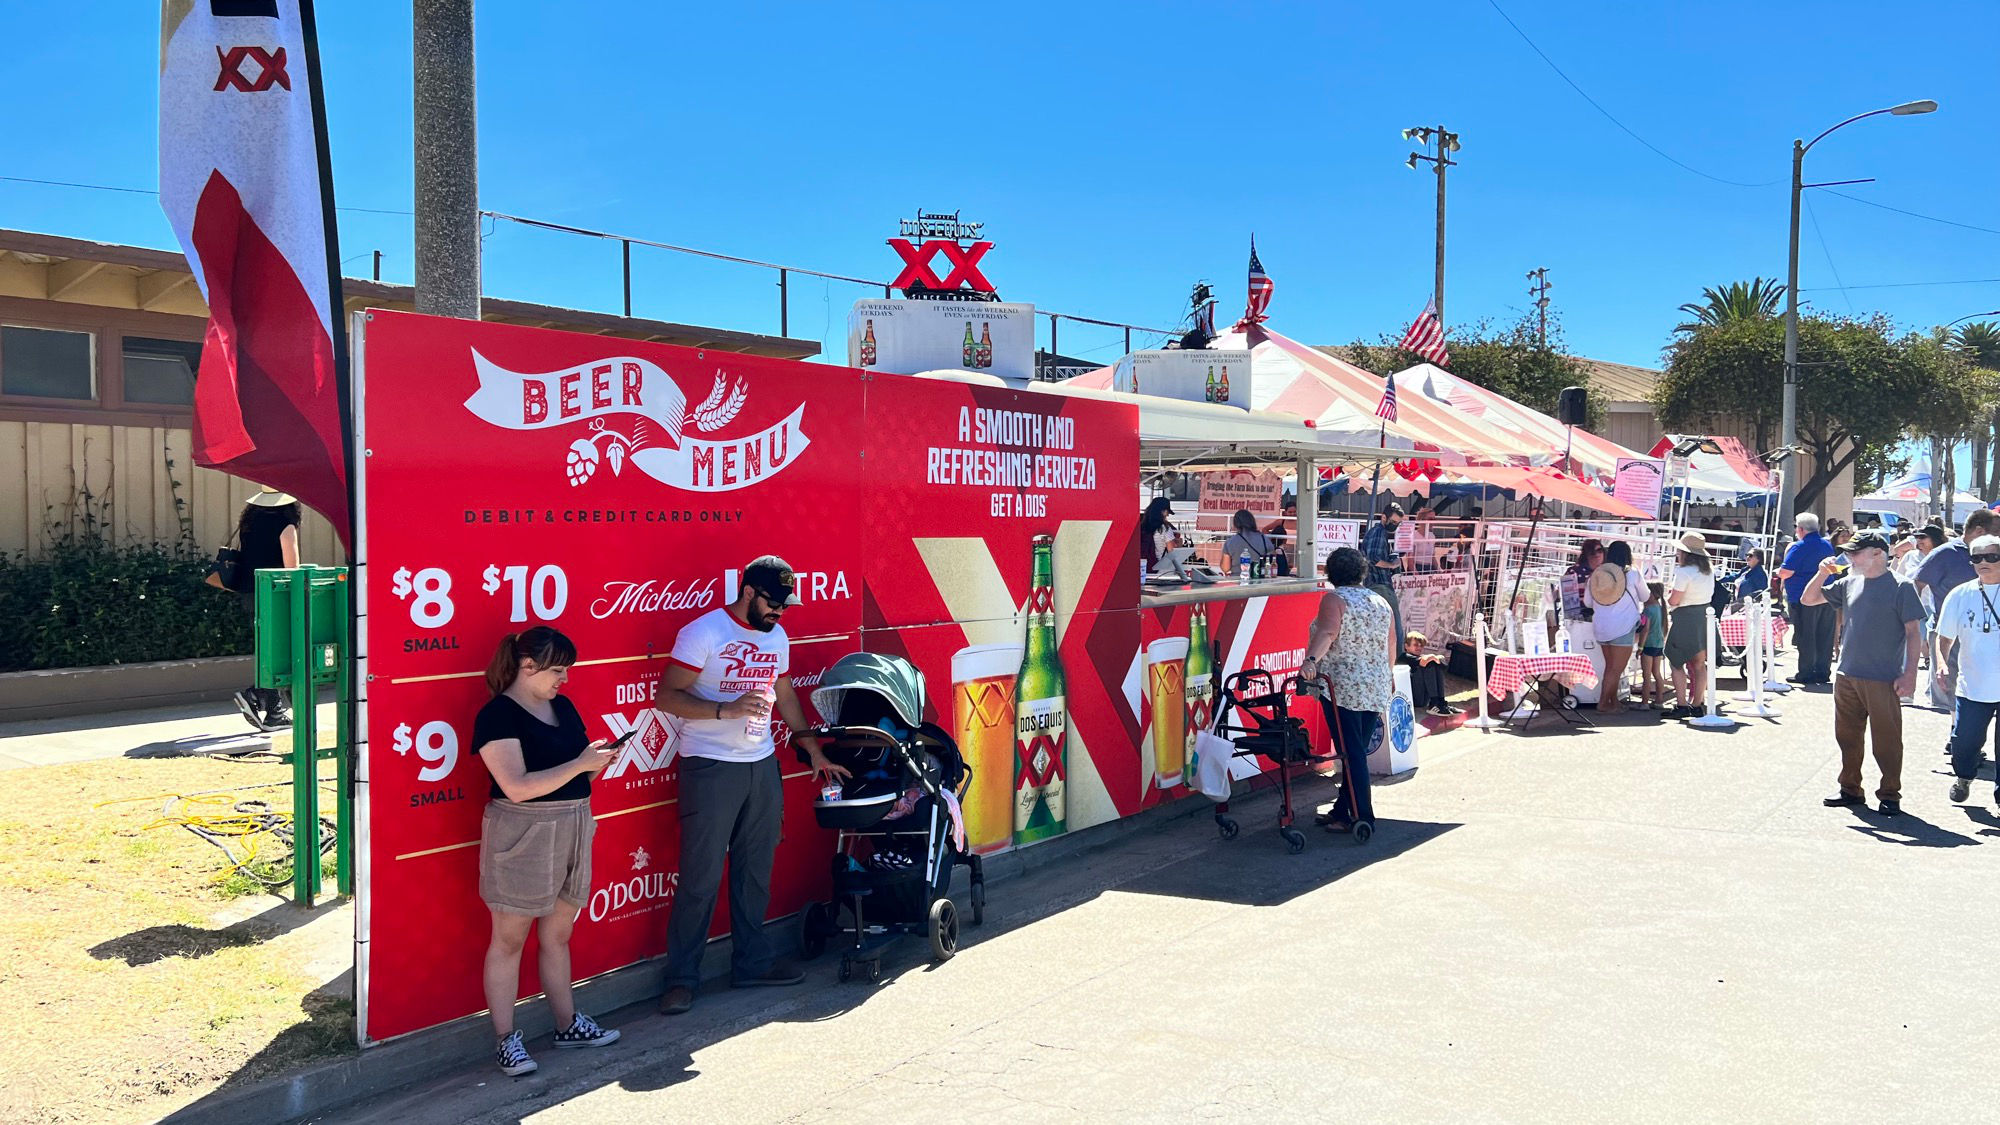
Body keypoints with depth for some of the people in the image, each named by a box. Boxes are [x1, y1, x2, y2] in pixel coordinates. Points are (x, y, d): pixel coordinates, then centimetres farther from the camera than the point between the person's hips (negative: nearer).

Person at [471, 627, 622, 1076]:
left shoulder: (563, 707, 11)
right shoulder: (498, 715, -13)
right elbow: (517, 786, -21)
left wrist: (599, 757, -3)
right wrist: (580, 763, -21)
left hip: (571, 831, 7)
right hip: (520, 837, -7)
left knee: (557, 935, 15)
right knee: (510, 939, 2)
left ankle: (567, 1023, 25)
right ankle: (506, 1040, 10)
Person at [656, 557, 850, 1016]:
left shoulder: (776, 636, 10)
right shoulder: (704, 632, -12)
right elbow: (667, 696, -14)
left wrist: (814, 751, 23)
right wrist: (725, 710, -26)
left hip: (762, 766, 7)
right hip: (711, 768, -6)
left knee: (755, 870, 13)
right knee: (701, 877, -2)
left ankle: (752, 961, 25)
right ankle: (682, 977, 9)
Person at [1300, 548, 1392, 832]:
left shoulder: (1334, 599, -6)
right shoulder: (1380, 602, 12)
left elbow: (1327, 633, -24)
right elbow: (1391, 645, 18)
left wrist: (1311, 660, -38)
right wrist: (1386, 675, 33)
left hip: (1342, 687, -6)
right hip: (1377, 690, 6)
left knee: (1350, 753, -3)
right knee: (1358, 750, 11)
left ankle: (1360, 816, -2)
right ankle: (1343, 809, 18)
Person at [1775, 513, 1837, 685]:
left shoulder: (1799, 547, -13)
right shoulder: (1828, 545, 11)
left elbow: (1785, 572, -19)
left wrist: (1779, 572, 2)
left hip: (1803, 599, -7)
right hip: (1826, 598, 7)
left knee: (1805, 637, -1)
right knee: (1824, 636, 10)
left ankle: (1806, 673, 2)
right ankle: (1823, 672, 15)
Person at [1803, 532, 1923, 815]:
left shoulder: (1900, 587, -6)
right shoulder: (1849, 583, 9)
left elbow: (1912, 633, -7)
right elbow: (1808, 600, 17)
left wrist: (1910, 673, -13)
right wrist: (1822, 574, 0)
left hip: (1883, 680, -6)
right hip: (1847, 676, 6)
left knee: (1886, 739, 1)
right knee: (1847, 736, 12)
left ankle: (1890, 795, 12)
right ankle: (1850, 789, 23)